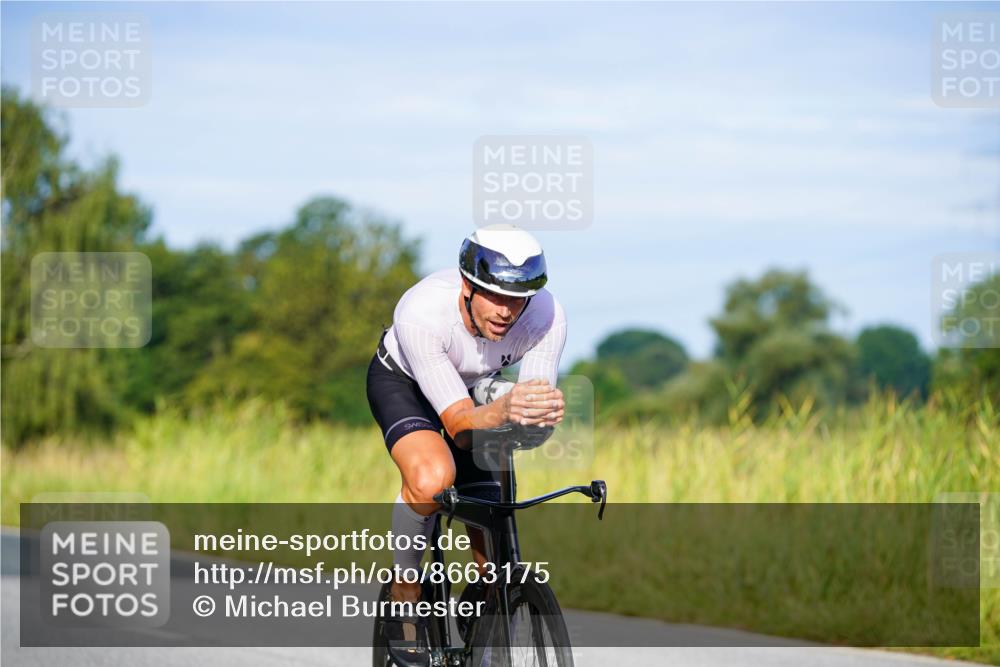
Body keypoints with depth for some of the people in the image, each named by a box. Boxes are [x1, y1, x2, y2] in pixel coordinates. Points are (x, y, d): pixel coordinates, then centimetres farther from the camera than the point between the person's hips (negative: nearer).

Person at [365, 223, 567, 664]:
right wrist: (504, 410, -63)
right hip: (403, 382, -3)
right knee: (433, 477, -36)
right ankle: (403, 599, -11)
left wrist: (546, 411, -53)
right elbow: (461, 425, -42)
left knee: (494, 560, -5)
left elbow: (537, 407, -29)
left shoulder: (546, 314, -32)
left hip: (479, 388, 3)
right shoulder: (421, 313, -41)